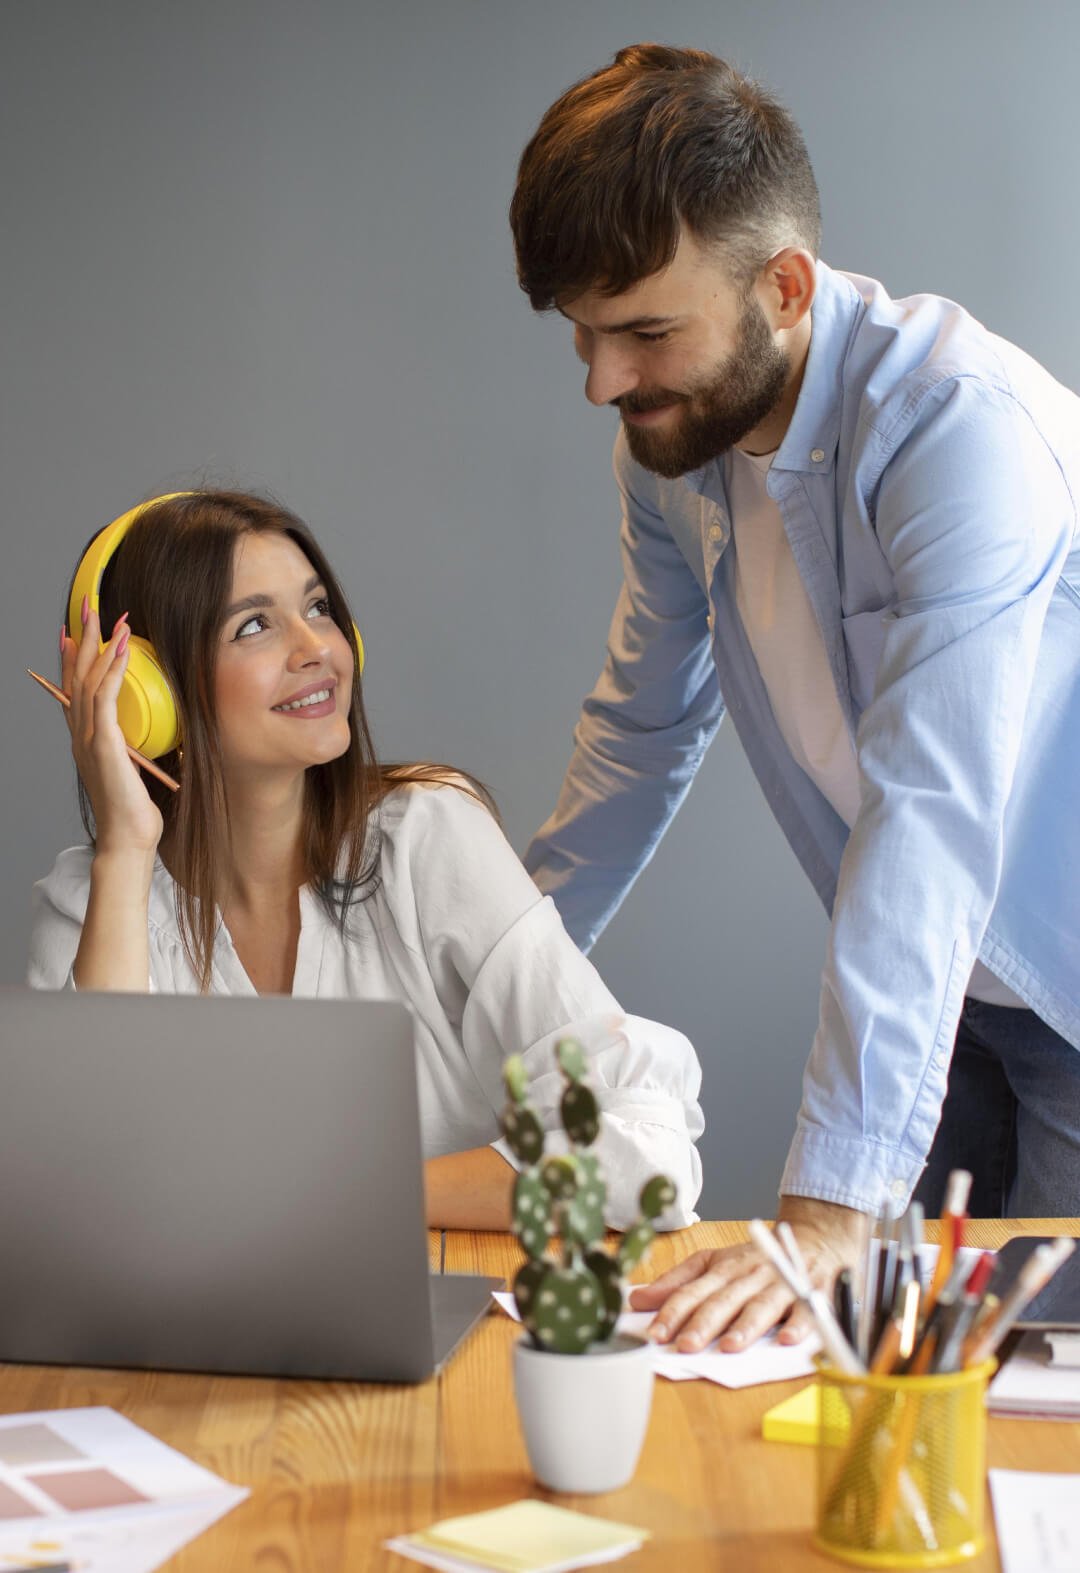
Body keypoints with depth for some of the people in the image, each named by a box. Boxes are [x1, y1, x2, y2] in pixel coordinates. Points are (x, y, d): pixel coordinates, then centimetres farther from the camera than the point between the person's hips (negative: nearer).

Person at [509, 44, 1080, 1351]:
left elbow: (928, 819, -37)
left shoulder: (964, 428, -30)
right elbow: (641, 736, 9)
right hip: (939, 985, 6)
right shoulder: (674, 437, -5)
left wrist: (827, 1211, -41)